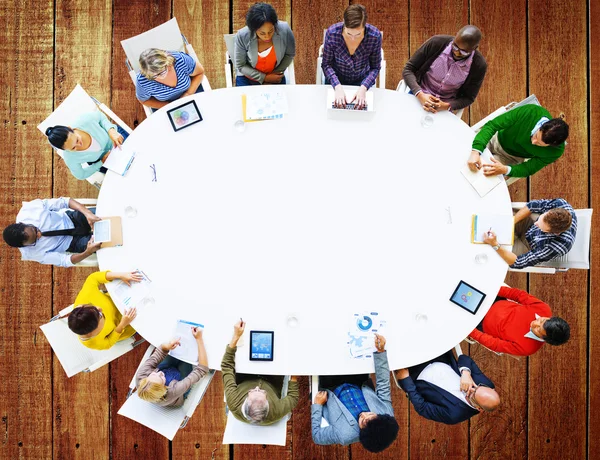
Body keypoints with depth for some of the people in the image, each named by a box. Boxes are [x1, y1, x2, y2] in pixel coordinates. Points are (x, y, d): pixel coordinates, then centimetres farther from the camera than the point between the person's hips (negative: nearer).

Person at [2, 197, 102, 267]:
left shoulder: (29, 208, -27)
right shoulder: (32, 253, -25)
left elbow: (65, 202, -23)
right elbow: (64, 260, -22)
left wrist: (88, 213, -40)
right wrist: (88, 252, -43)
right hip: (71, 242, -2)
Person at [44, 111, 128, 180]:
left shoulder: (86, 121, -40)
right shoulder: (70, 158, -34)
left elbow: (101, 116, -15)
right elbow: (81, 175, -13)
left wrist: (112, 131, -34)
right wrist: (102, 162, -24)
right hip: (100, 160, -1)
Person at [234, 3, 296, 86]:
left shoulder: (284, 30, -21)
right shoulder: (242, 36, -23)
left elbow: (290, 54, -3)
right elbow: (241, 66, -11)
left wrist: (276, 72, -12)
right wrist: (264, 78, -18)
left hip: (275, 79, 1)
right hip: (247, 79, -1)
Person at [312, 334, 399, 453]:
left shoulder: (345, 435, -42)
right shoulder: (387, 413, -33)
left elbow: (316, 436, -25)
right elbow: (383, 384, -23)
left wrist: (317, 405, -19)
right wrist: (381, 351, -31)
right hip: (358, 386, 3)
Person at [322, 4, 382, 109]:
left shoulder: (375, 35, -25)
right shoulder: (332, 33, -27)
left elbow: (375, 68, -14)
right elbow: (326, 65, -17)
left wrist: (363, 88, -31)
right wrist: (337, 86, -33)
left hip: (363, 81, 0)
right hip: (336, 80, 0)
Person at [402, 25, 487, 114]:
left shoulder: (479, 65, -15)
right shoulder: (437, 43, -17)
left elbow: (468, 98, -5)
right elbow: (408, 69, -12)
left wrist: (446, 106, -25)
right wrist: (420, 95, -28)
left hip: (444, 108, 0)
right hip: (417, 96, 0)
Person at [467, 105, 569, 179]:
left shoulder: (556, 151, -30)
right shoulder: (530, 111, -36)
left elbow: (528, 169, -19)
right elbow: (492, 125, -33)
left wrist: (505, 170, -40)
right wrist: (476, 151, -48)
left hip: (509, 157, 0)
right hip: (494, 139, 1)